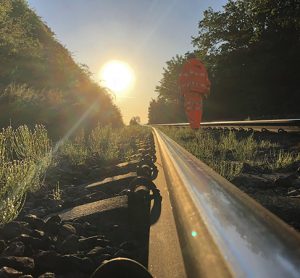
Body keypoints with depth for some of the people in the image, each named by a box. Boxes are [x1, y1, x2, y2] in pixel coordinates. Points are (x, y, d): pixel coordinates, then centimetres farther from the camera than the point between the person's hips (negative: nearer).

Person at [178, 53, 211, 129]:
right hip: (200, 89, 4)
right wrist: (207, 91, 19)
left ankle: (193, 126, -21)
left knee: (189, 107, -8)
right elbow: (206, 79, 20)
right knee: (198, 108, 5)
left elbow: (182, 77, 1)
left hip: (189, 89, -4)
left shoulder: (187, 64, 12)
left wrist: (182, 89, 3)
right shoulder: (202, 66, 25)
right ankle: (197, 125, -3)